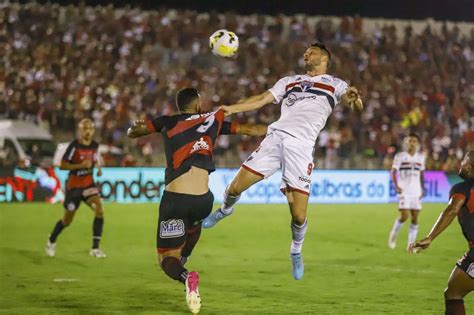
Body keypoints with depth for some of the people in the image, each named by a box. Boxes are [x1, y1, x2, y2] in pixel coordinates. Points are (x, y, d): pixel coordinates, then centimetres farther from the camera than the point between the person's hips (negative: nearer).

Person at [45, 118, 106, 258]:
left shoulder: (95, 146, 1)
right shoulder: (74, 146, -15)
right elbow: (62, 165, -16)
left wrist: (98, 168, 0)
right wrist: (81, 165, -27)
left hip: (89, 184, 4)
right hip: (74, 185, -4)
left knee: (99, 210, -21)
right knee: (67, 220, 8)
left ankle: (95, 248, -14)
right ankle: (51, 241, 39)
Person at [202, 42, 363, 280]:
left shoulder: (334, 85, 15)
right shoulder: (289, 81, 25)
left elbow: (356, 106, 1)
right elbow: (263, 99, 18)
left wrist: (354, 98, -24)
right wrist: (231, 109, 5)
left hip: (301, 146, -3)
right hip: (275, 137, 3)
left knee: (299, 215, -11)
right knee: (235, 188, -3)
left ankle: (296, 251, 19)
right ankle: (224, 210, 32)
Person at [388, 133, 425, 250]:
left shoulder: (420, 157, 11)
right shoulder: (400, 156, -1)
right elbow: (393, 172, -4)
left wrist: (422, 188, 12)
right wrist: (396, 185, -17)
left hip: (416, 192, 4)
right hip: (404, 191, -4)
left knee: (415, 217, -2)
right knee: (404, 215, -15)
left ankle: (411, 244, 4)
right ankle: (393, 234, 11)